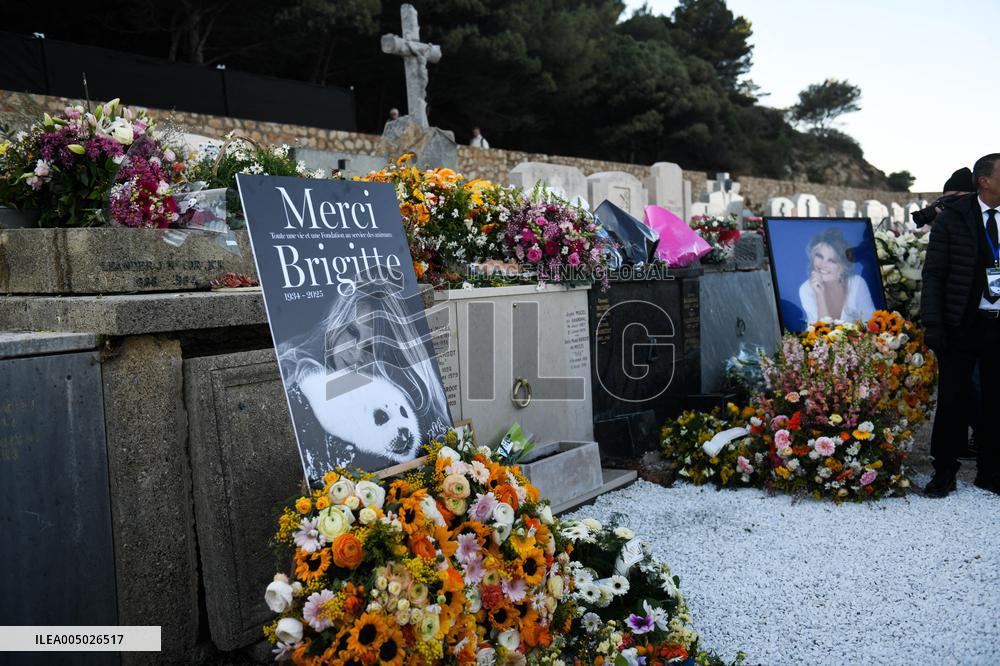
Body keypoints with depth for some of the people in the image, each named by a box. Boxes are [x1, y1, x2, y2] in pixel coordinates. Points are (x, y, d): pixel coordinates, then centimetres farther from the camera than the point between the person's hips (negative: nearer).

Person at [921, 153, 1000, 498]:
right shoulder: (952, 218, -3)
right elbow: (933, 274, -4)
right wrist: (933, 324, -11)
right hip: (962, 325, -3)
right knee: (953, 400, 4)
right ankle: (944, 472, 17)